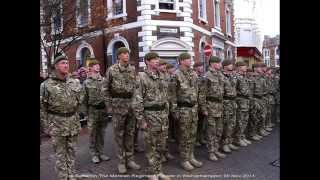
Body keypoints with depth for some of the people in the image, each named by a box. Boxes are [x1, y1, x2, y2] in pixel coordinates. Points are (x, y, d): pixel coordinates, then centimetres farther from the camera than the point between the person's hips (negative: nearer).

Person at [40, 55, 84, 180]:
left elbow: (80, 100, 15)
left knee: (71, 151, 15)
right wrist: (48, 122, -4)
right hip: (56, 123, -4)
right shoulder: (47, 85, -9)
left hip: (73, 121, 4)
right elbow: (43, 106, -4)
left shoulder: (75, 83, 2)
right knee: (60, 153, 7)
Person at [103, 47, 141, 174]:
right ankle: (121, 161, 20)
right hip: (118, 105, -3)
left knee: (130, 133, 11)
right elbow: (106, 89, -1)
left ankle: (129, 159, 25)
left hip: (132, 105, 4)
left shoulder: (133, 69, 7)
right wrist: (108, 105, -6)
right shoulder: (111, 70, -4)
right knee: (119, 134, 6)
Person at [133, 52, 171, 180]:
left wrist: (166, 113, 14)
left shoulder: (162, 76, 11)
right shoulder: (142, 77, -10)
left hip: (163, 114, 6)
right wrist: (141, 119, -15)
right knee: (151, 146, 6)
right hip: (150, 114, -6)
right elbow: (137, 100, -14)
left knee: (161, 145, 14)